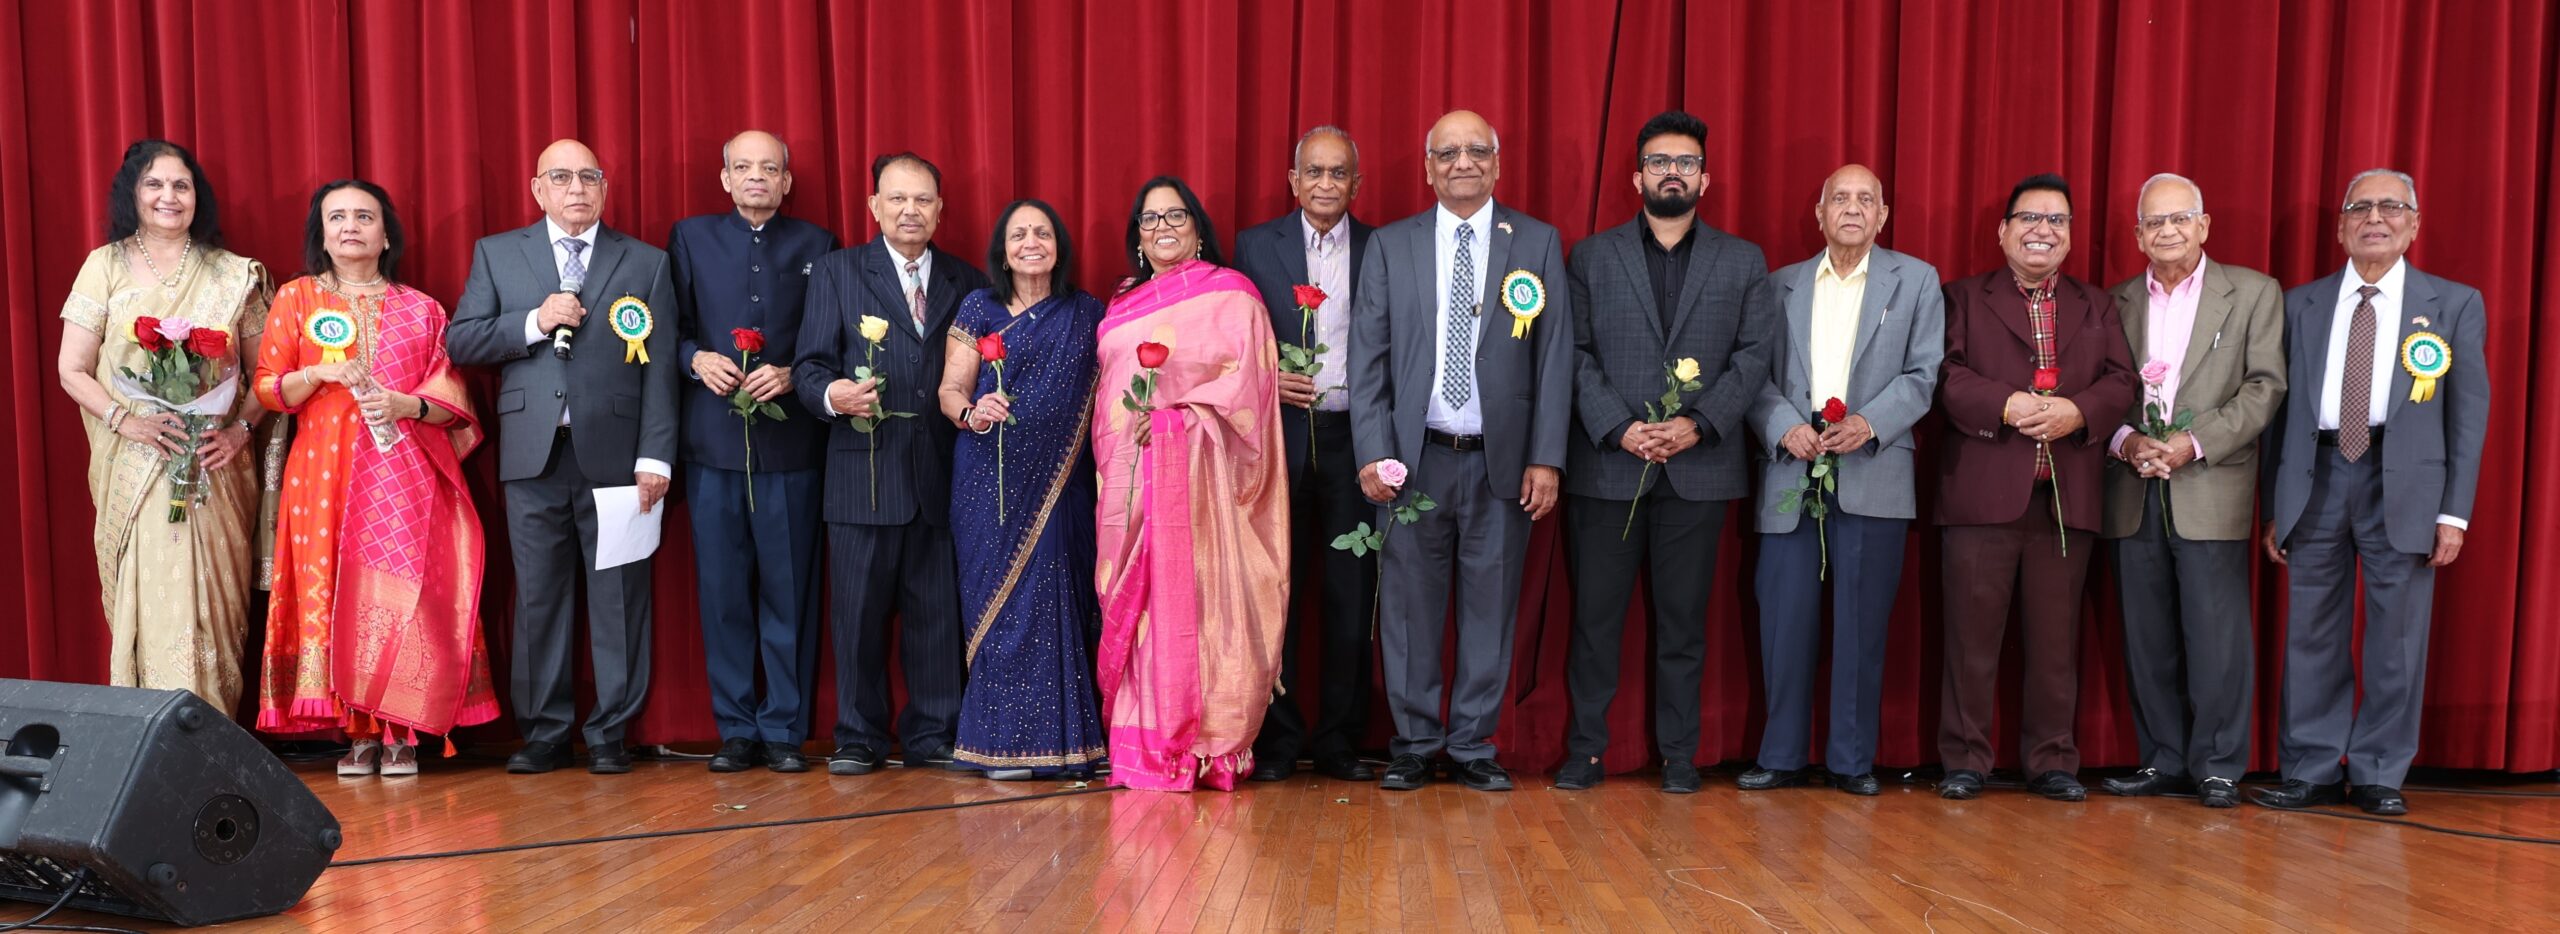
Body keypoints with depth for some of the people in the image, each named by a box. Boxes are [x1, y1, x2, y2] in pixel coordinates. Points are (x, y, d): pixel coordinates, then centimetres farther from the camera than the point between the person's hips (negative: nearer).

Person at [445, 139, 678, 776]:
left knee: (619, 597, 2)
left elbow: (660, 369, 2)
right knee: (539, 597, 5)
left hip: (616, 455, -1)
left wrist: (655, 457, -6)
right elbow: (459, 341, 6)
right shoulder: (496, 254, 12)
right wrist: (533, 322, -9)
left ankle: (610, 734, 11)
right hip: (533, 455, 1)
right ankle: (544, 734, 15)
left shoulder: (646, 264, 9)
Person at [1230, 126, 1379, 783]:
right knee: (1276, 591, 4)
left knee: (1350, 596, 4)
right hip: (1280, 437, 0)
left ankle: (1338, 740, 15)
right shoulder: (1255, 246, 7)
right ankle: (1278, 738, 14)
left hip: (1354, 438, 1)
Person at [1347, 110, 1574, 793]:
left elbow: (1554, 357, 2)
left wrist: (1546, 457, -5)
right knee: (1409, 605, 5)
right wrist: (1372, 453, -7)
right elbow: (1367, 359, 3)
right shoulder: (1390, 246, 7)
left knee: (1491, 606, 6)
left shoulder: (1539, 244, 6)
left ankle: (1473, 747, 19)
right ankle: (1414, 745, 18)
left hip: (1502, 461, 0)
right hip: (1414, 457, 0)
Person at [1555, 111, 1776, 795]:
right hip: (1606, 465, 0)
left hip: (1699, 467, 1)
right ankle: (1584, 750, 13)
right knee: (1595, 615, 2)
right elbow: (1576, 354, 1)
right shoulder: (1591, 257, 9)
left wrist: (1698, 424, -10)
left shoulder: (1743, 263, 12)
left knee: (1683, 618, 6)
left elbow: (1754, 356, 3)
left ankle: (1678, 754, 16)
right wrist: (1618, 428, -12)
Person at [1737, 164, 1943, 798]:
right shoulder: (1781, 285, 15)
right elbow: (1758, 375, 8)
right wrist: (1784, 426, -10)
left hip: (1872, 477, -1)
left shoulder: (1916, 281, 11)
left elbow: (1922, 374, 4)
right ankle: (1782, 757, 10)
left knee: (1862, 626, 1)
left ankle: (1852, 761, 12)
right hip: (1790, 474, 1)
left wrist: (1870, 423, -11)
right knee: (1785, 621, 0)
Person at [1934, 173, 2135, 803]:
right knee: (1973, 632, 0)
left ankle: (2051, 760, 16)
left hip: (2067, 496, 3)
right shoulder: (1963, 298, 9)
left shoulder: (2096, 306, 19)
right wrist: (2006, 405, -16)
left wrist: (2078, 411, -11)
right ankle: (1965, 758, 9)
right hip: (1984, 492, -3)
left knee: (2056, 637, 6)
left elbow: (2119, 381, 8)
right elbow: (1946, 374, -3)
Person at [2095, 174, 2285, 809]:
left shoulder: (2253, 293, 5)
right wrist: (2124, 439, -10)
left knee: (2216, 636, -3)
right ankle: (2163, 761, 16)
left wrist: (2195, 442, -13)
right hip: (2134, 492, 3)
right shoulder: (2117, 303, 13)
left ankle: (2217, 766, 8)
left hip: (2211, 490, -3)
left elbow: (2265, 386, -3)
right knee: (2147, 638, 6)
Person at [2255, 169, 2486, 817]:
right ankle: (2311, 772, 13)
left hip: (2404, 485, -1)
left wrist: (2454, 512, -3)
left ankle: (2378, 776, 15)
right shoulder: (2301, 304, 10)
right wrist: (2275, 506, 6)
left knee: (2397, 637, 3)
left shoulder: (2455, 304, 7)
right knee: (2313, 634, 4)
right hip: (2317, 477, 1)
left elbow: (2469, 414, 4)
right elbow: (2281, 408, 9)